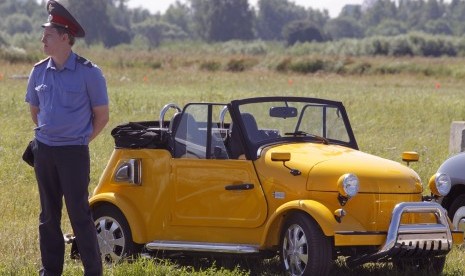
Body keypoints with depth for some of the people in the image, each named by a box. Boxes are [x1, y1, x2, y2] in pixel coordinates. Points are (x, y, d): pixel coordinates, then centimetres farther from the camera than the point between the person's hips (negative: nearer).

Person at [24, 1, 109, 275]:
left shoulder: (89, 73, -10)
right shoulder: (40, 71, 5)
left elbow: (102, 116, -2)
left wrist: (81, 140, 1)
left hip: (74, 152, -5)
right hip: (44, 150, 5)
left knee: (79, 214, -5)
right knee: (49, 214, 10)